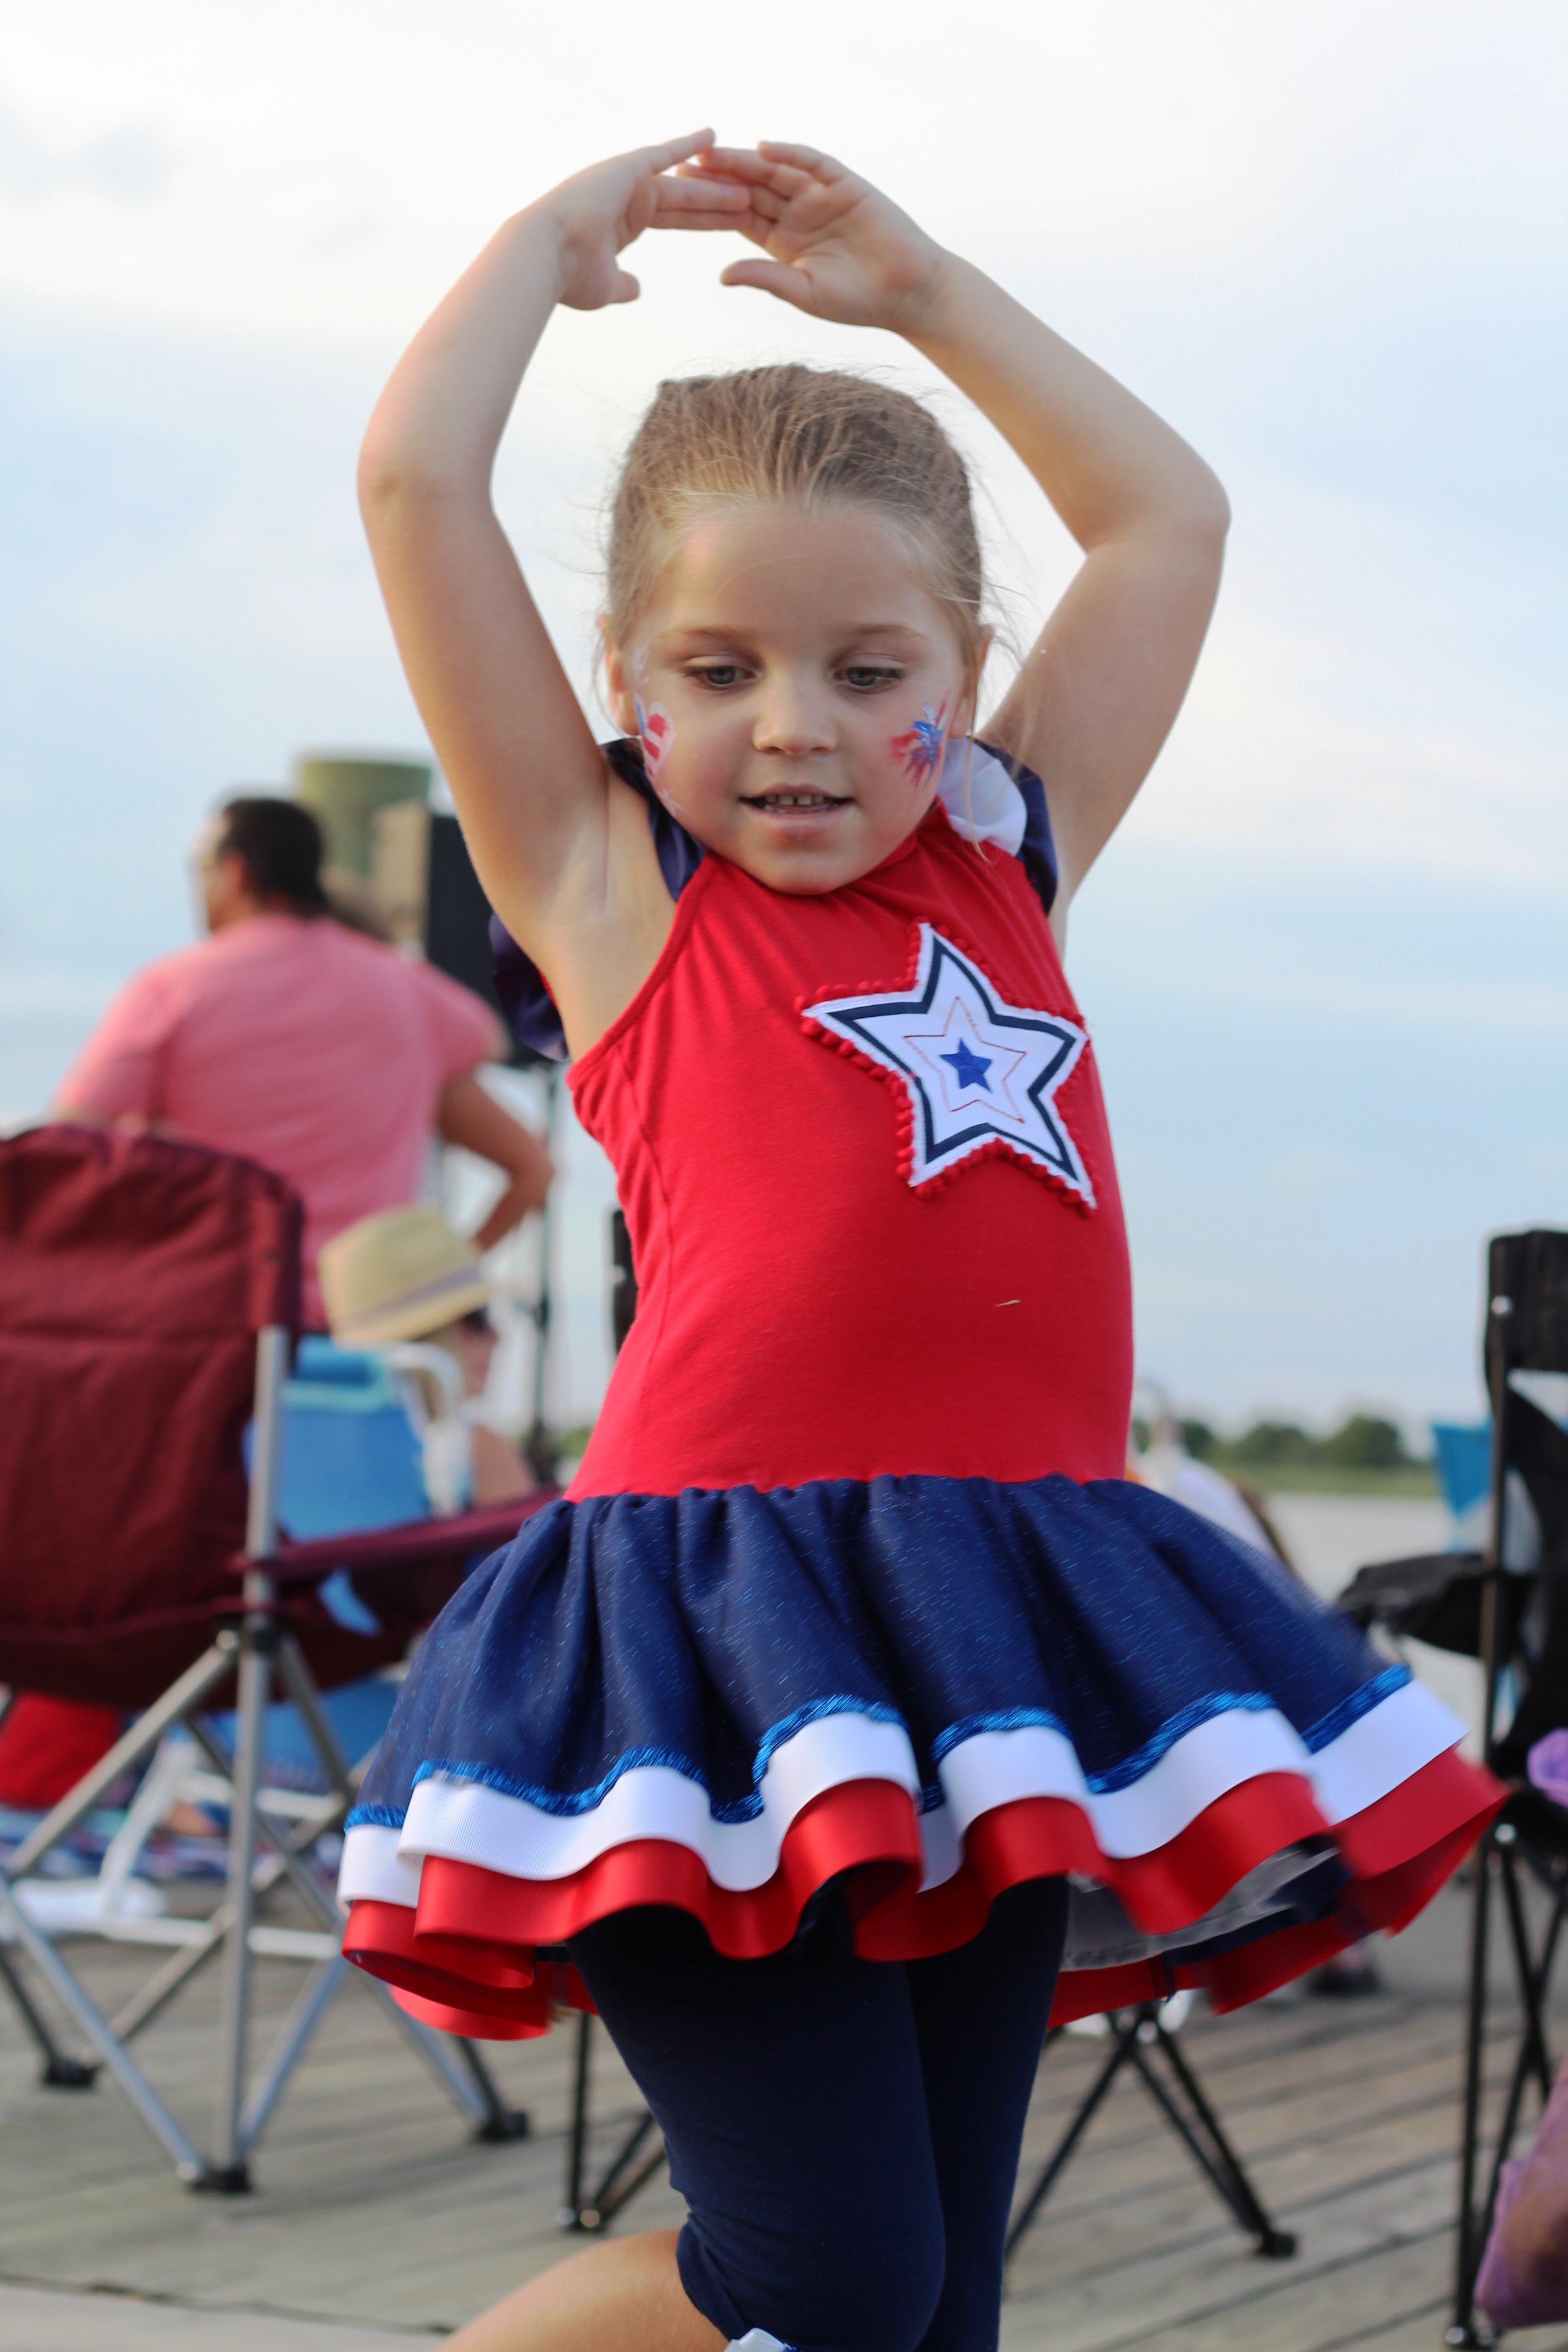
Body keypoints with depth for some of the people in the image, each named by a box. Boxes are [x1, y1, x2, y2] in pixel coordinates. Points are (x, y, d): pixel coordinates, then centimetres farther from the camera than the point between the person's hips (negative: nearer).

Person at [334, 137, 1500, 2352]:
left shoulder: (1007, 867, 18)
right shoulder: (613, 883, 7)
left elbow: (1167, 515, 28)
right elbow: (416, 477, 2)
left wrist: (919, 290, 28)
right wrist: (565, 231, 16)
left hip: (999, 1654, 5)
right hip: (725, 1620, -5)